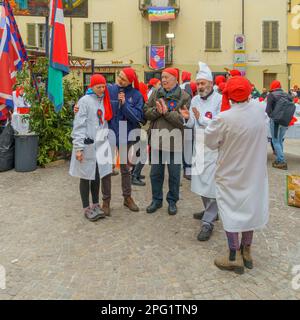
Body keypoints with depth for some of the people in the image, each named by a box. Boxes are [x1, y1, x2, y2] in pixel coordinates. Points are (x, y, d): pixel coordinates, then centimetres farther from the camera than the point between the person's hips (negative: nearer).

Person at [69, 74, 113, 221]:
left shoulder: (104, 100, 12)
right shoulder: (85, 101, -8)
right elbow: (79, 125, -13)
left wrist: (107, 140, 8)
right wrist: (78, 147, -17)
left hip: (101, 144, 6)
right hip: (87, 145, -6)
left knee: (98, 175, 11)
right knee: (86, 176, 4)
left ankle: (96, 205, 24)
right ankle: (86, 208, 15)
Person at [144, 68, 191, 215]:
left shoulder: (184, 97, -7)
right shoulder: (156, 94, 6)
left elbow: (184, 119, -16)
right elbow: (146, 112, 3)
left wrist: (167, 112, -20)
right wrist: (157, 111, -16)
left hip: (174, 141, -4)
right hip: (157, 140, 4)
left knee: (174, 174, 10)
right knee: (155, 173, 13)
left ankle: (172, 201, 27)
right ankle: (156, 199, 30)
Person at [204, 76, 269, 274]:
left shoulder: (224, 119, -24)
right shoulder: (258, 109, -11)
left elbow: (210, 142, -11)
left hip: (232, 174, -5)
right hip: (255, 170, 5)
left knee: (231, 210, 9)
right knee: (251, 206, 17)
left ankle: (235, 257, 16)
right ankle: (246, 251, 32)